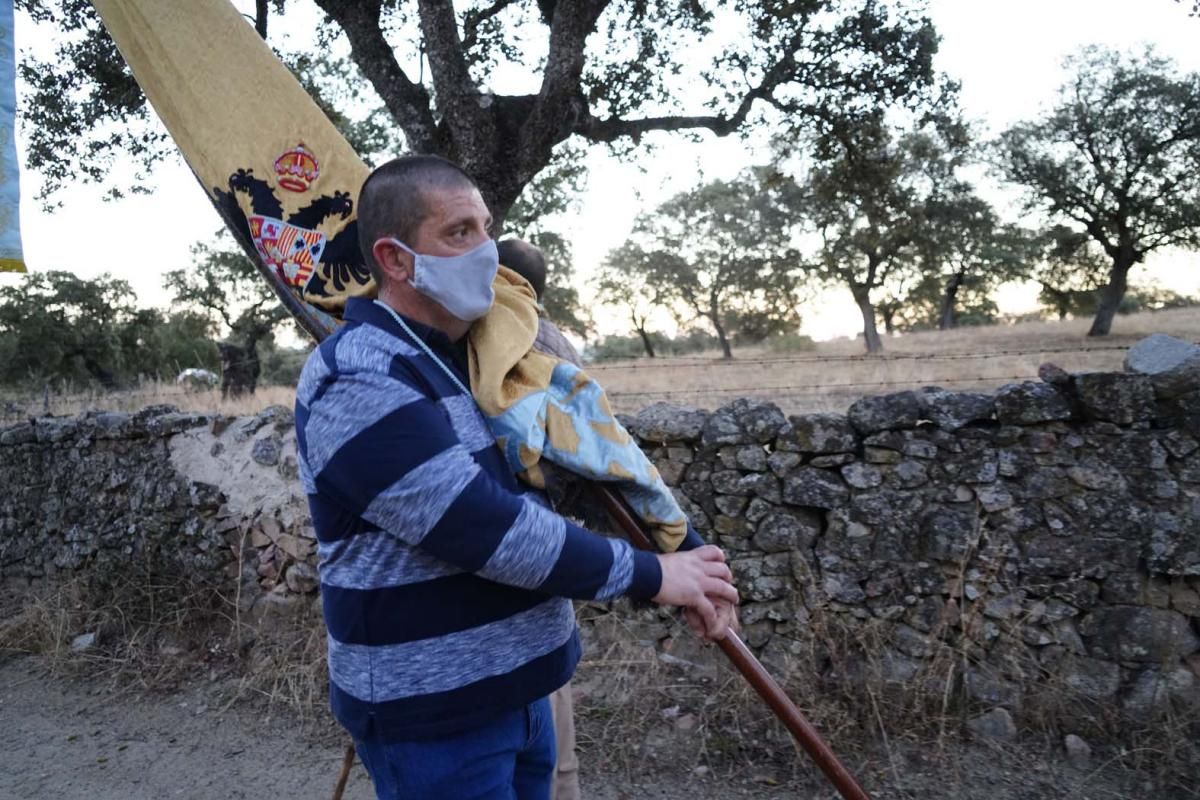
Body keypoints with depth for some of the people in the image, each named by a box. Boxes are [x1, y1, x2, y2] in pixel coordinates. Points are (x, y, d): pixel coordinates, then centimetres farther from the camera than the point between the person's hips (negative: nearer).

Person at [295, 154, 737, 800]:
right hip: (431, 715, -8)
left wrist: (676, 555, -3)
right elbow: (487, 529, -28)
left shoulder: (470, 354, 7)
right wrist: (651, 575, -19)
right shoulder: (358, 385, -22)